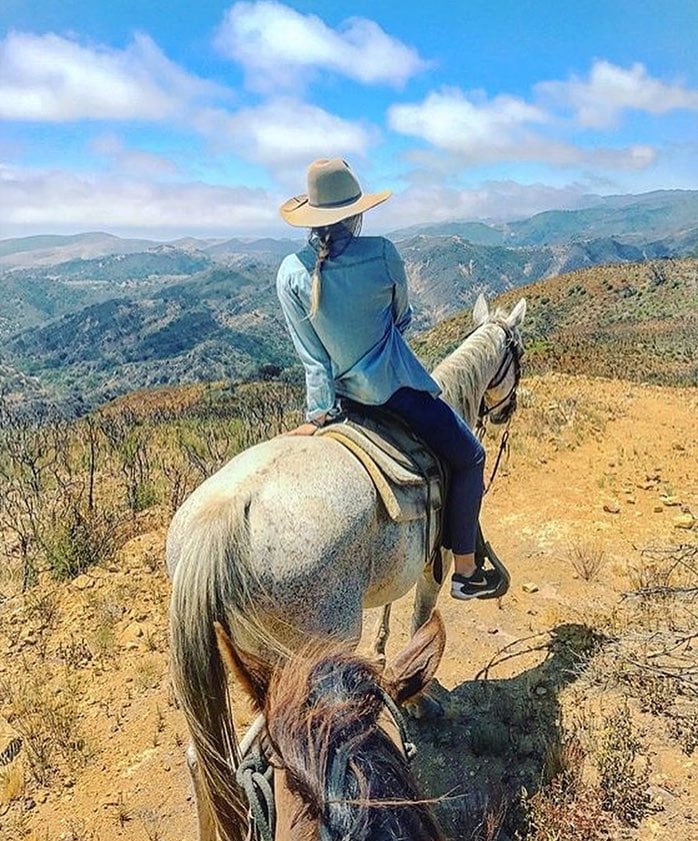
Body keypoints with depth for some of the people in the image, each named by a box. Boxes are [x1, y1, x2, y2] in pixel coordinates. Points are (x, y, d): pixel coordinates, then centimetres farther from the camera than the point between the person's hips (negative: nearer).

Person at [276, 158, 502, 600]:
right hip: (394, 386, -4)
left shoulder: (291, 272, -8)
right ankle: (466, 571, 16)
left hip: (341, 394, 5)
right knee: (469, 457, 11)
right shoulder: (382, 253, -14)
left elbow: (312, 355, -7)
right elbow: (402, 318, 4)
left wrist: (319, 411, -3)